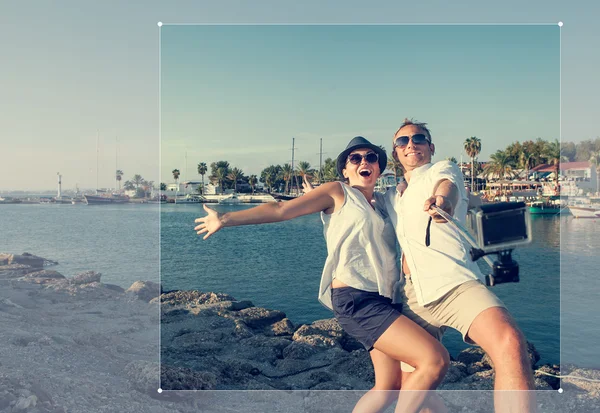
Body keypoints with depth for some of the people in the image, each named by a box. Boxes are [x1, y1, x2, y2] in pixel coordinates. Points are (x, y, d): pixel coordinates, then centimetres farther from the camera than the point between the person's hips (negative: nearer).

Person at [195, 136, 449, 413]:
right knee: (436, 360, -15)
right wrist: (226, 219, -6)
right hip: (356, 299, -8)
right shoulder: (338, 193, 3)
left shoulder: (383, 202, 21)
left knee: (389, 387, 11)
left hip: (380, 301, 8)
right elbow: (282, 209, -2)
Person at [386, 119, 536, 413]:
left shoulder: (443, 170, 9)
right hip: (412, 296, 5)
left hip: (454, 282, -5)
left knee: (510, 344, -33)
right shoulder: (390, 198, 23)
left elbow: (447, 187, -17)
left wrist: (442, 201, -40)